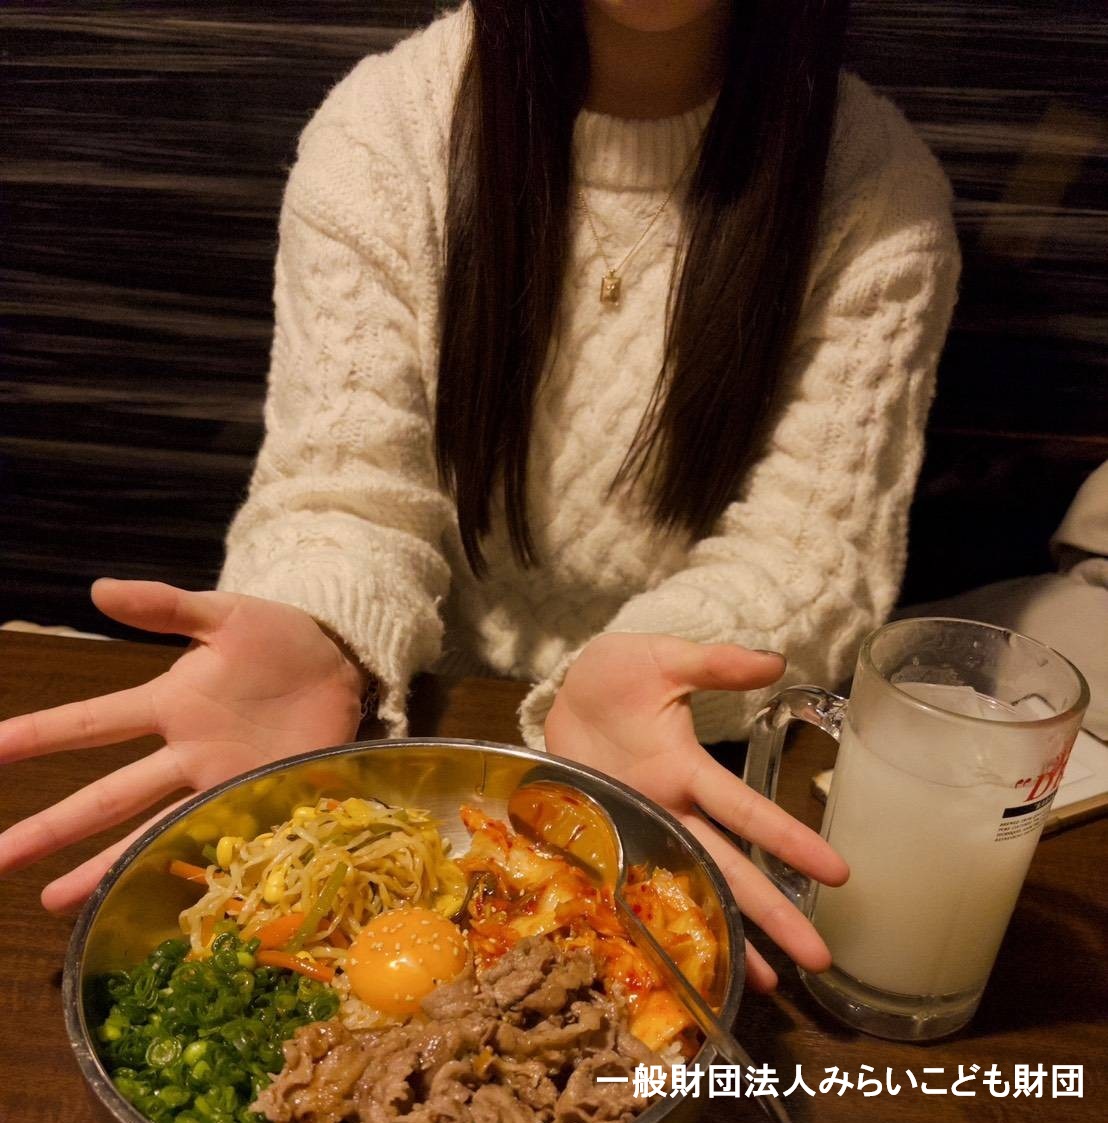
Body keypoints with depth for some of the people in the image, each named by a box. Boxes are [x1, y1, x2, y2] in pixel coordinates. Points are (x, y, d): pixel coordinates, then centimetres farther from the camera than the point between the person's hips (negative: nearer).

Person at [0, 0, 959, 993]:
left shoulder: (882, 194, -9)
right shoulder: (382, 129, -9)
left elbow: (808, 545, -15)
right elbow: (345, 489, -13)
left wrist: (623, 682, -36)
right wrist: (313, 642, -36)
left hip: (705, 734, 0)